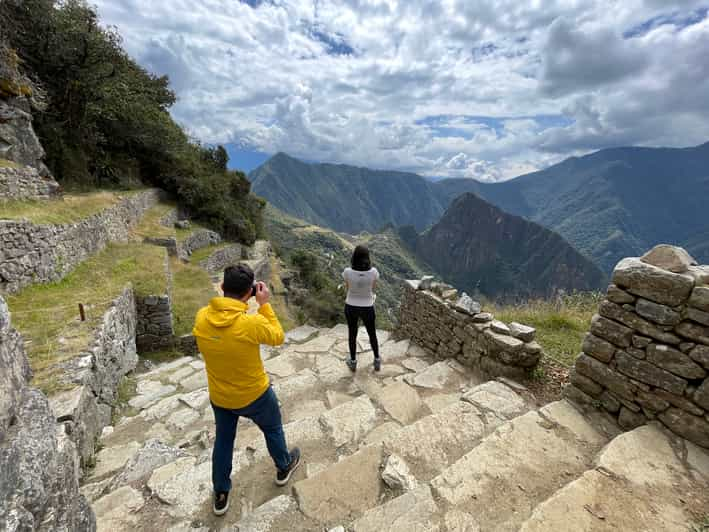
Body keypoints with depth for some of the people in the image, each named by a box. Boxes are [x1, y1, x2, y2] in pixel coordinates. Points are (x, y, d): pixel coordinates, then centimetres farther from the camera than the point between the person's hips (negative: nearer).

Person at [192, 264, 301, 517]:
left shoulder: (202, 317, -18)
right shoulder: (253, 323, -33)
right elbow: (278, 337, -13)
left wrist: (227, 296, -3)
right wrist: (264, 304, -14)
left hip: (219, 396, 4)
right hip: (254, 395, -3)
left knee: (223, 440, 27)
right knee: (273, 429, 26)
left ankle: (220, 495, 45)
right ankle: (284, 468, 51)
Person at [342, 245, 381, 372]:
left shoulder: (347, 272, -22)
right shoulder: (373, 271, -22)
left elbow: (348, 288, -4)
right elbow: (373, 288, -4)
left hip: (351, 307, 0)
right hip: (367, 308, 0)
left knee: (352, 334, 23)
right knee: (372, 334, 25)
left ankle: (353, 362, 39)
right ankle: (377, 361, 40)